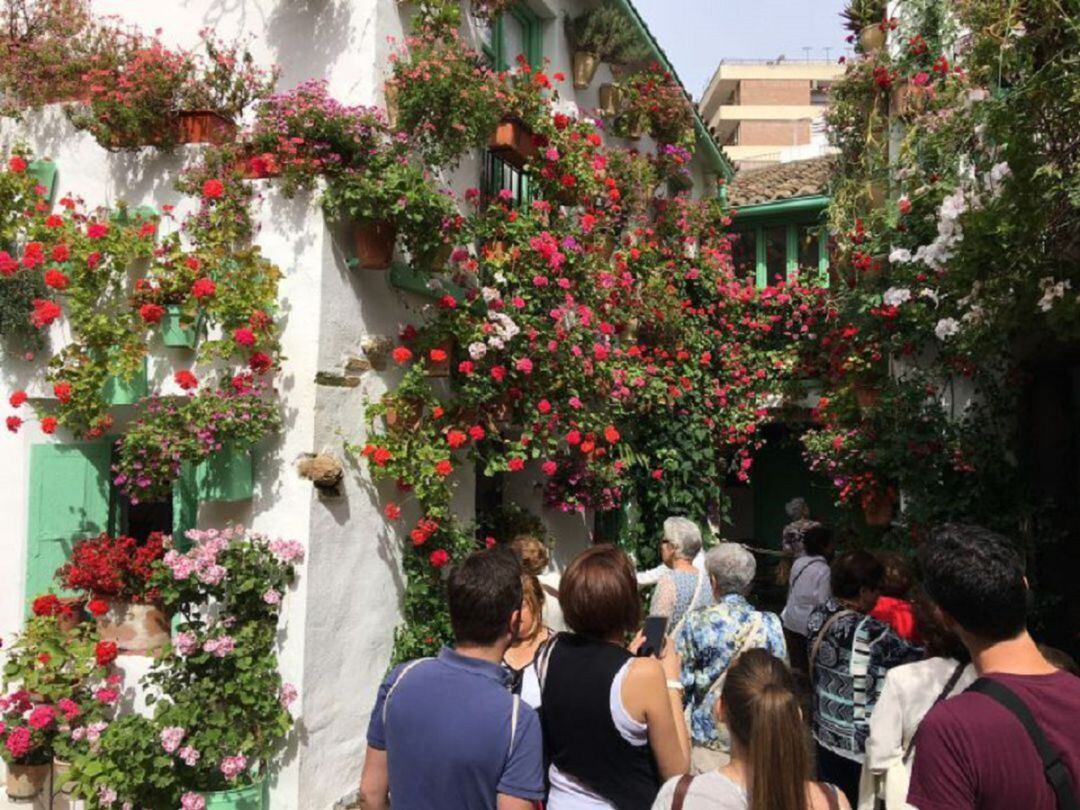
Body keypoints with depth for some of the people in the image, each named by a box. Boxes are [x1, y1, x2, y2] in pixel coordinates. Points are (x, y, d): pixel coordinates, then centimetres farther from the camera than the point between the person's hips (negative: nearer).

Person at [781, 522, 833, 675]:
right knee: (807, 666, 5)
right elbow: (823, 603, -17)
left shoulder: (798, 563, 3)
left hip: (789, 621, 7)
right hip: (808, 626, -7)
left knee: (795, 664, 16)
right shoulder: (824, 571, -18)